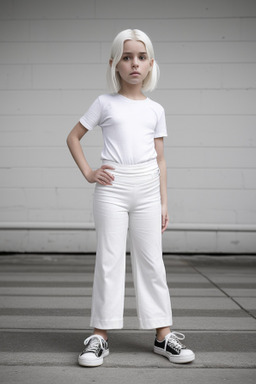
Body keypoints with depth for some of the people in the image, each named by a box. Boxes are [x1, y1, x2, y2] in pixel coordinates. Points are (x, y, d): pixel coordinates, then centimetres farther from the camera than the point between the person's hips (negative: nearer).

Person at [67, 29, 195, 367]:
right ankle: (101, 336, 8)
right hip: (112, 187, -2)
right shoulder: (105, 104, 4)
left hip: (147, 188, 2)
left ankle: (163, 334, 13)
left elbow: (160, 160, 11)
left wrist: (164, 202, 6)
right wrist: (88, 172, 0)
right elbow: (73, 137, 11)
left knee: (151, 262, 6)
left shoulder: (155, 110, 10)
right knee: (109, 261, 0)